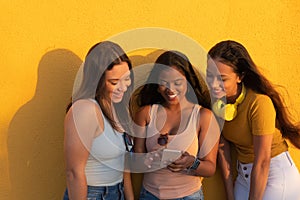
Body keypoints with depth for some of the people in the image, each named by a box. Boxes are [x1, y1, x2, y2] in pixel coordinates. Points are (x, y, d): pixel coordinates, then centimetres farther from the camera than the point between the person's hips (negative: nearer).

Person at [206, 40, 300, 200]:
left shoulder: (259, 103, -27)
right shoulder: (215, 99, -8)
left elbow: (262, 162, -23)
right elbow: (222, 149, -5)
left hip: (275, 173, -5)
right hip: (244, 174, 5)